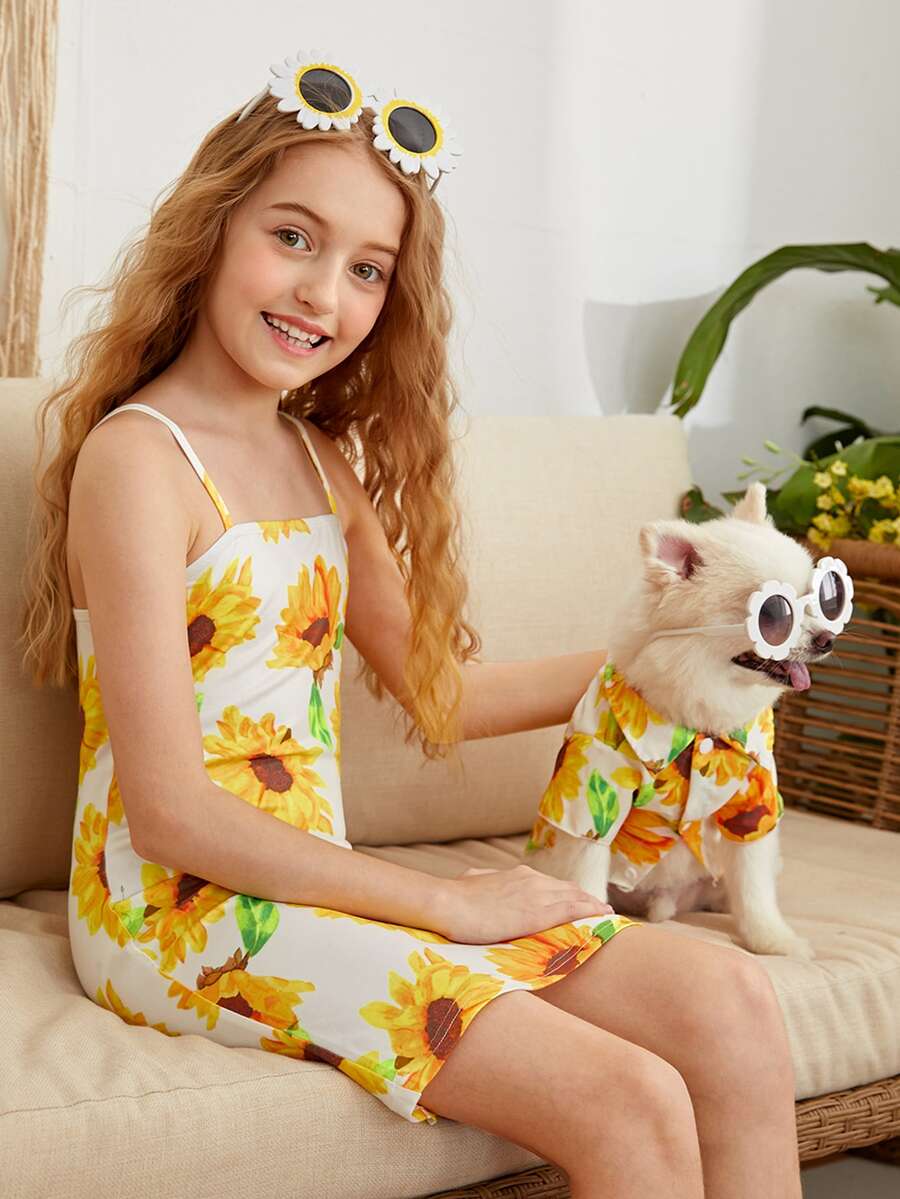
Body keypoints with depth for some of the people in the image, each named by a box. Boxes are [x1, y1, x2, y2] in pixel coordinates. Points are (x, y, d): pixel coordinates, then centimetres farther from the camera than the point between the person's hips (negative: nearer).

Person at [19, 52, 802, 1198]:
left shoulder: (326, 459, 14)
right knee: (630, 1105, -21)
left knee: (727, 1001, -7)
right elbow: (171, 812, -17)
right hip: (176, 911, -8)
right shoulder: (137, 457, -12)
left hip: (310, 888, 8)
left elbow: (439, 692, 19)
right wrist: (446, 906, -14)